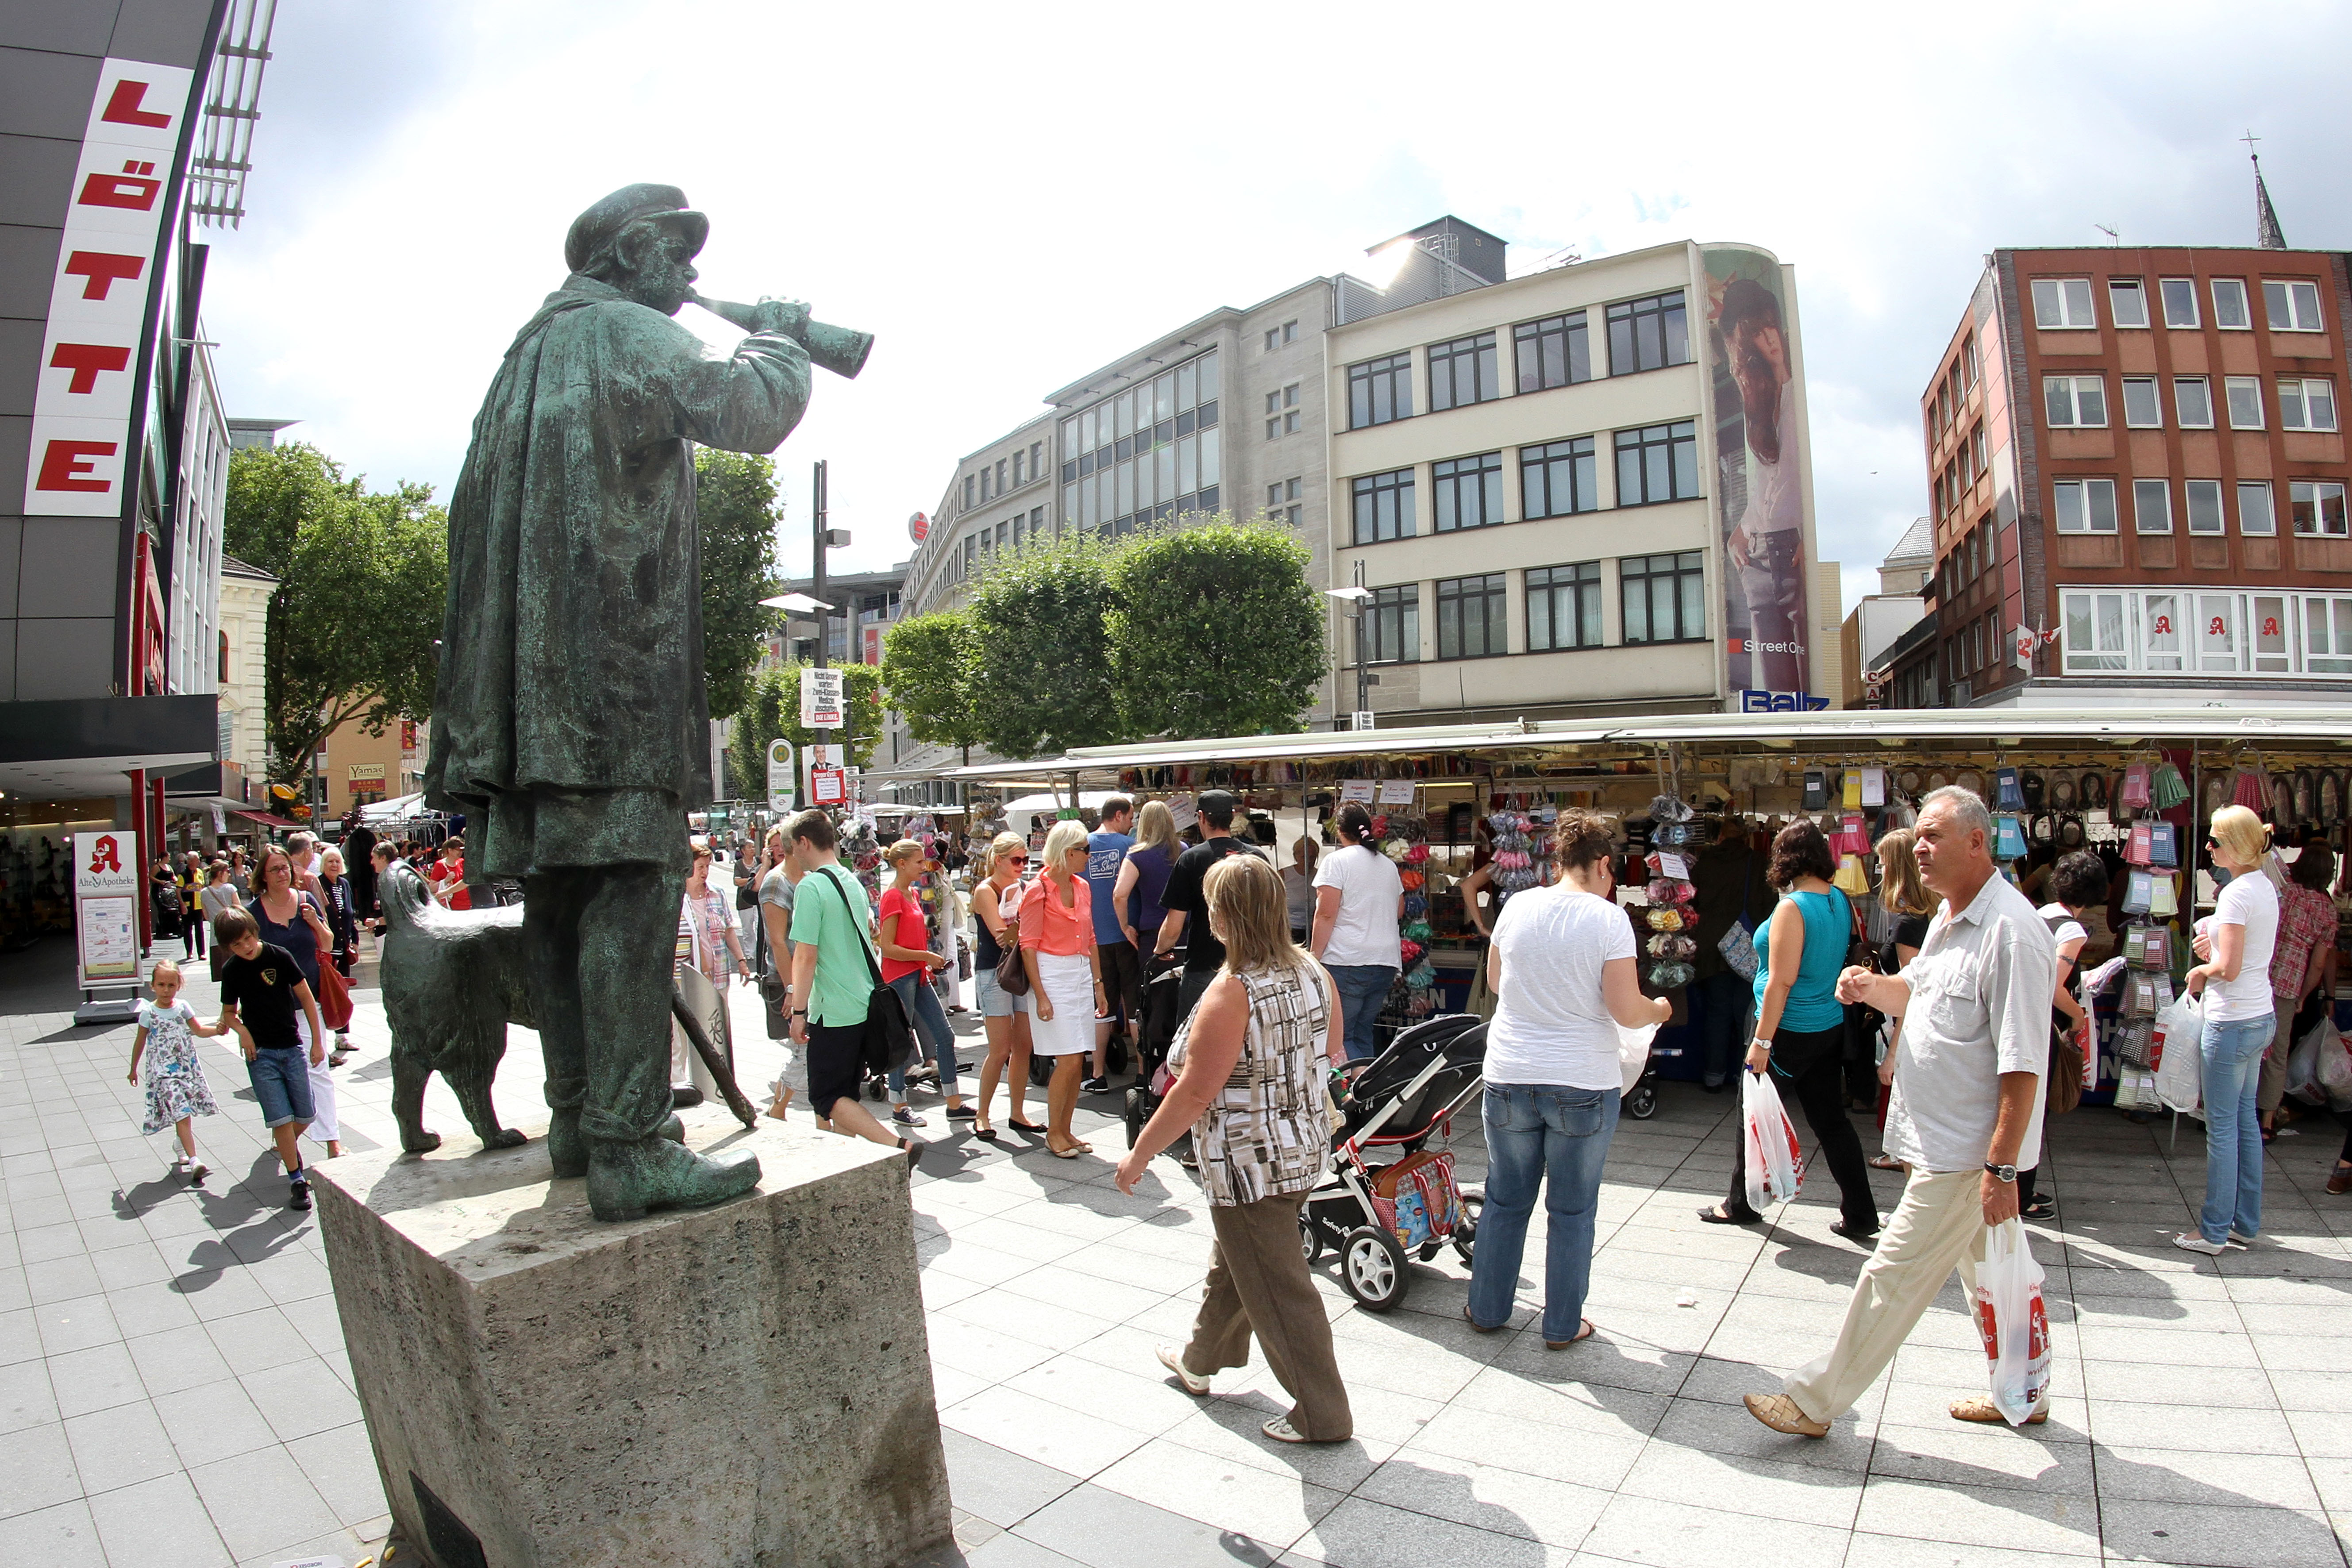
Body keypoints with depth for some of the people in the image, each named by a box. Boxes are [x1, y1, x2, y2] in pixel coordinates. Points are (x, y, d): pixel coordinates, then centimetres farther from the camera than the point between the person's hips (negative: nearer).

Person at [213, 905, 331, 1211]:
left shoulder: (279, 956, -7)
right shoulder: (231, 970, -2)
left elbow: (306, 997, -1)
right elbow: (229, 1012, 12)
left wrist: (316, 1042, -1)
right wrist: (241, 1028, -11)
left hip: (293, 1047, 0)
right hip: (260, 1053, 0)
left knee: (305, 1115, 3)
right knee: (281, 1118, -6)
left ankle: (287, 1149, 36)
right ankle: (297, 1181, 4)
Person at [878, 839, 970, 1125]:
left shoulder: (913, 894, 13)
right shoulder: (892, 896, -14)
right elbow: (887, 947, -18)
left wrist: (929, 964, 10)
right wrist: (927, 956, -16)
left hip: (918, 976, 9)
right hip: (899, 977, -9)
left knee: (945, 1037, 8)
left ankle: (954, 1104, 14)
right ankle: (900, 1108, 15)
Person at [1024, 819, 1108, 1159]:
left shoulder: (1082, 887, 11)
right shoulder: (1039, 890, -8)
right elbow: (1028, 946, -10)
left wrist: (1098, 984, 13)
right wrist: (1041, 996, -15)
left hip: (1081, 975, 6)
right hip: (1053, 975, -6)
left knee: (1077, 1061, 7)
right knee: (1068, 1061, -7)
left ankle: (1065, 1130, 19)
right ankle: (1053, 1134, 8)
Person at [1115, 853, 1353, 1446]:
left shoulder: (1232, 993, -25)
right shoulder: (1312, 972, -2)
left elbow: (1195, 1093, -24)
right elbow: (1332, 1053, 11)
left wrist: (1139, 1155, -13)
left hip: (1252, 1164, -9)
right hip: (1304, 1150, 9)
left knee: (1277, 1290, 7)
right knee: (1233, 1263, 27)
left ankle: (1323, 1415, 21)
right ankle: (1201, 1361, 47)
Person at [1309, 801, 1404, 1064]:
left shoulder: (1339, 861, -6)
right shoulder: (1389, 865, 14)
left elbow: (1325, 915, -12)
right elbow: (1399, 912, 26)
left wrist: (1314, 958, -7)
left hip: (1347, 963, -7)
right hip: (1387, 962, 7)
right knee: (1364, 1034, 14)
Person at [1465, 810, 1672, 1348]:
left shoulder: (1518, 906, 0)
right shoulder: (1609, 919, -11)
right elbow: (1627, 1011, -12)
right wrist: (1659, 1010, 9)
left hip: (1510, 1078, 3)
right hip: (1583, 1085, -3)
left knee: (1505, 1200, 17)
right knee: (1572, 1210, 13)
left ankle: (1487, 1309, 30)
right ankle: (1563, 1325, 25)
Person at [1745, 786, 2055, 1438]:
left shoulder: (2010, 930, -22)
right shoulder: (1950, 915, 8)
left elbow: (2022, 1066, -23)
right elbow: (1916, 994, 23)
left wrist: (2001, 1168, -23)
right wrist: (1872, 988, -1)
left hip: (1964, 1153, -9)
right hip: (1942, 1140, 9)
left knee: (1894, 1276, -1)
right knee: (1988, 1269, 23)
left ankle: (1814, 1401, 8)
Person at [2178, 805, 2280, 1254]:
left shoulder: (2236, 894, -19)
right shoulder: (2266, 888, 10)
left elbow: (2228, 969, -20)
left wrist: (2198, 972, -2)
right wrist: (2215, 945, 3)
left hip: (2233, 1022, -9)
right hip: (2261, 1016, 10)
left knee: (2222, 1126, -1)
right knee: (2247, 1120, 15)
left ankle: (2215, 1231, 7)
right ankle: (2247, 1223, 24)